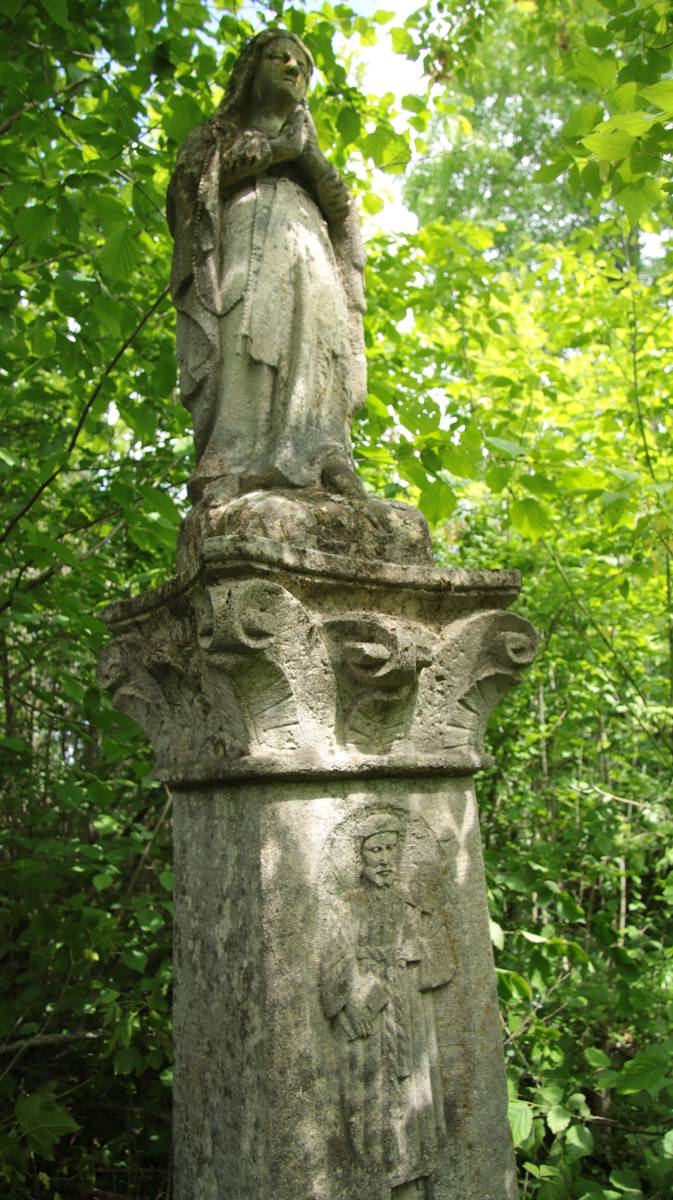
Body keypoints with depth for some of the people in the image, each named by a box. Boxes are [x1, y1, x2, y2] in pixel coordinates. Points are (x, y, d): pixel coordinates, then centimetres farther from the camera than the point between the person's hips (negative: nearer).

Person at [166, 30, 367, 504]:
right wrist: (273, 148, 7)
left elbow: (342, 210, 22)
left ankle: (325, 456, -42)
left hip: (307, 250, 3)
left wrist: (313, 156, 5)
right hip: (247, 238, -3)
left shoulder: (309, 143, 39)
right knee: (245, 346, -28)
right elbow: (190, 176, 8)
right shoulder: (223, 132, 30)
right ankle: (232, 467, -42)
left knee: (315, 345, -24)